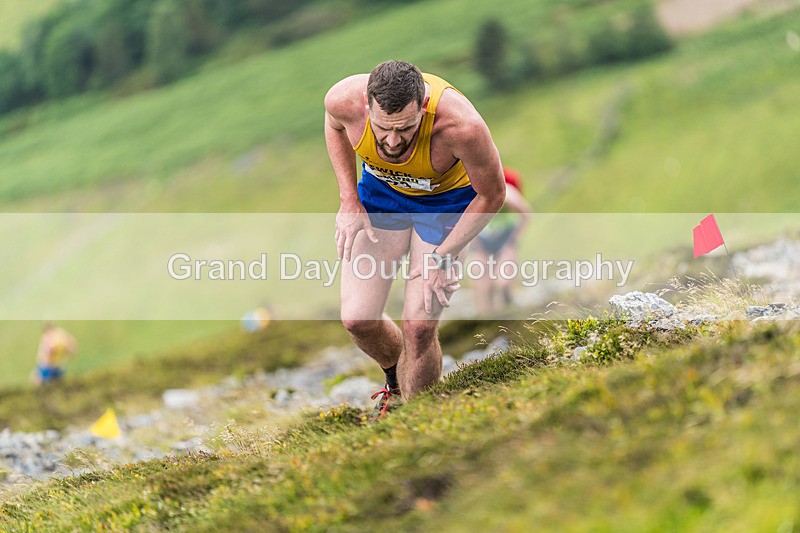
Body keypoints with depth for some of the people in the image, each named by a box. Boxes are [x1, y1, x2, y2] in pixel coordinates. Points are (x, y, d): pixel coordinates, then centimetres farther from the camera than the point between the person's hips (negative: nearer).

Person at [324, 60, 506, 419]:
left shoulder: (461, 126, -40)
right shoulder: (345, 99, -31)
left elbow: (492, 195, -20)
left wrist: (442, 256, -18)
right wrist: (349, 202, -7)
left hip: (447, 200, -3)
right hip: (381, 192, 3)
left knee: (418, 326, -11)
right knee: (357, 318, -5)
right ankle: (396, 380, 28)